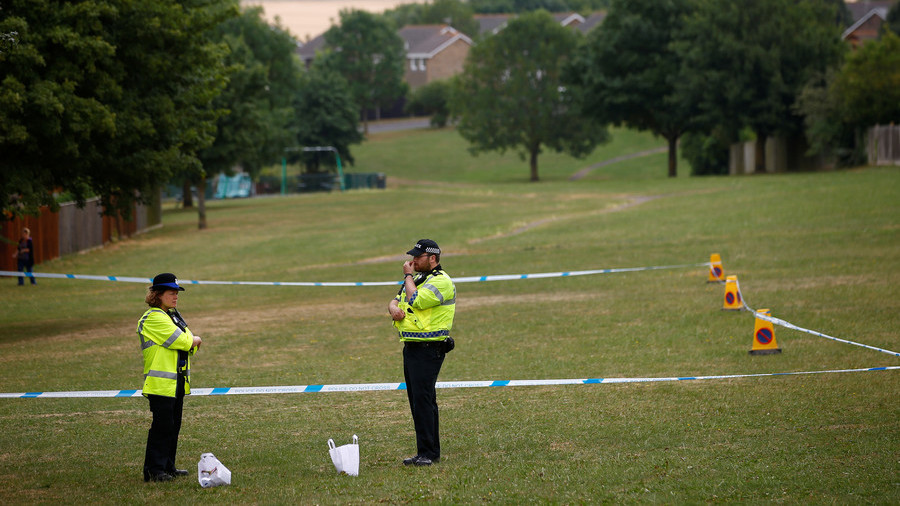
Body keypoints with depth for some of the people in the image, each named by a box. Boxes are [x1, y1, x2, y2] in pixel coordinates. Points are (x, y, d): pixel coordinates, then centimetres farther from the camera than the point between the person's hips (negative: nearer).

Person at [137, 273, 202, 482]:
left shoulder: (174, 315, 18)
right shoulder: (153, 318, -13)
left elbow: (190, 343, 14)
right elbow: (181, 340, -19)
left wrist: (191, 342, -8)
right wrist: (194, 340, 1)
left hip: (178, 382, 9)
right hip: (161, 383, -9)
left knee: (174, 425, 12)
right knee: (162, 426, -10)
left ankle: (167, 467, 20)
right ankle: (153, 470, -6)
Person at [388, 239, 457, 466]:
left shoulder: (441, 281, -12)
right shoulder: (417, 278, 19)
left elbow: (415, 301, -23)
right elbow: (395, 301, 20)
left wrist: (408, 276, -9)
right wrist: (394, 308, -4)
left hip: (429, 349, -10)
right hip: (411, 346, 10)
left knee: (422, 399, -15)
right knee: (418, 400, 12)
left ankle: (427, 453, -15)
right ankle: (431, 451, 18)